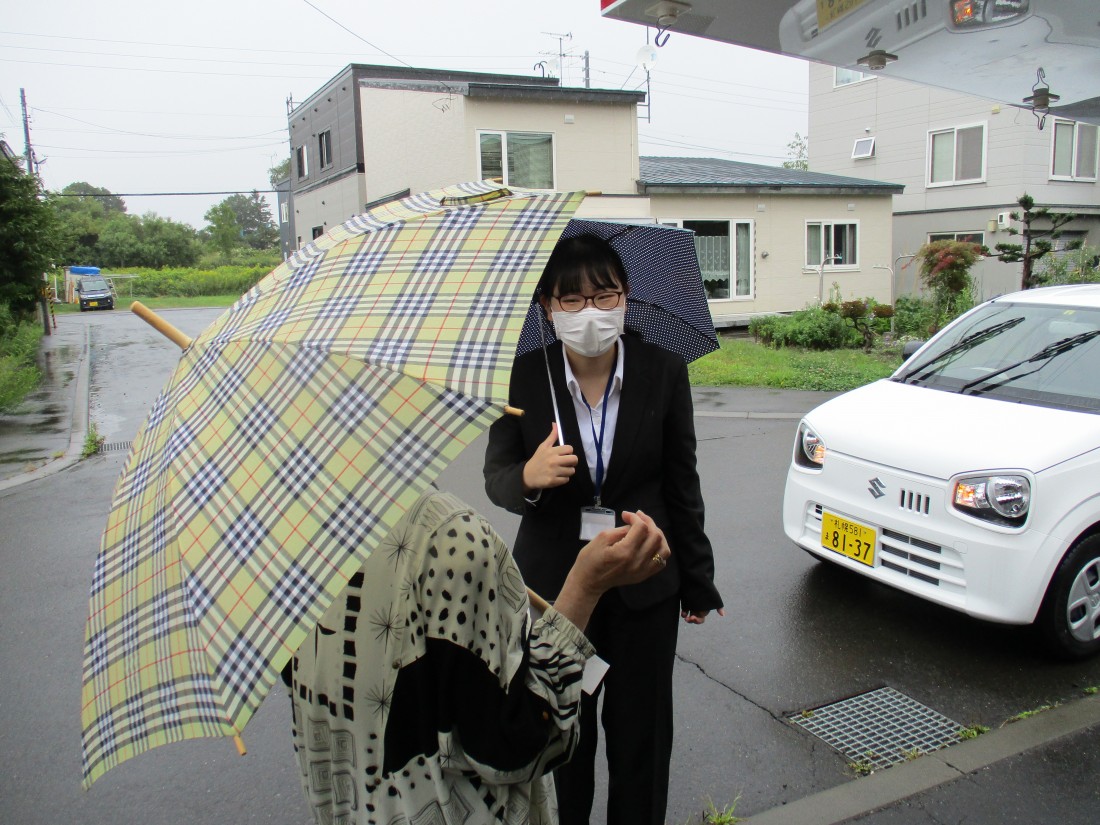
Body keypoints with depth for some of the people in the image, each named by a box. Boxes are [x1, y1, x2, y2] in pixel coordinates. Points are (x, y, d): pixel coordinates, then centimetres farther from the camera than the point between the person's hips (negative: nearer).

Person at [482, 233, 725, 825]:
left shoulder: (663, 371, -8)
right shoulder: (523, 377, -10)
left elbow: (681, 483, 0)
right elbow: (496, 478, -4)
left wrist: (697, 581, 6)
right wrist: (528, 477, -29)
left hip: (645, 580, 1)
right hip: (554, 579, 0)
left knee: (641, 731, 14)